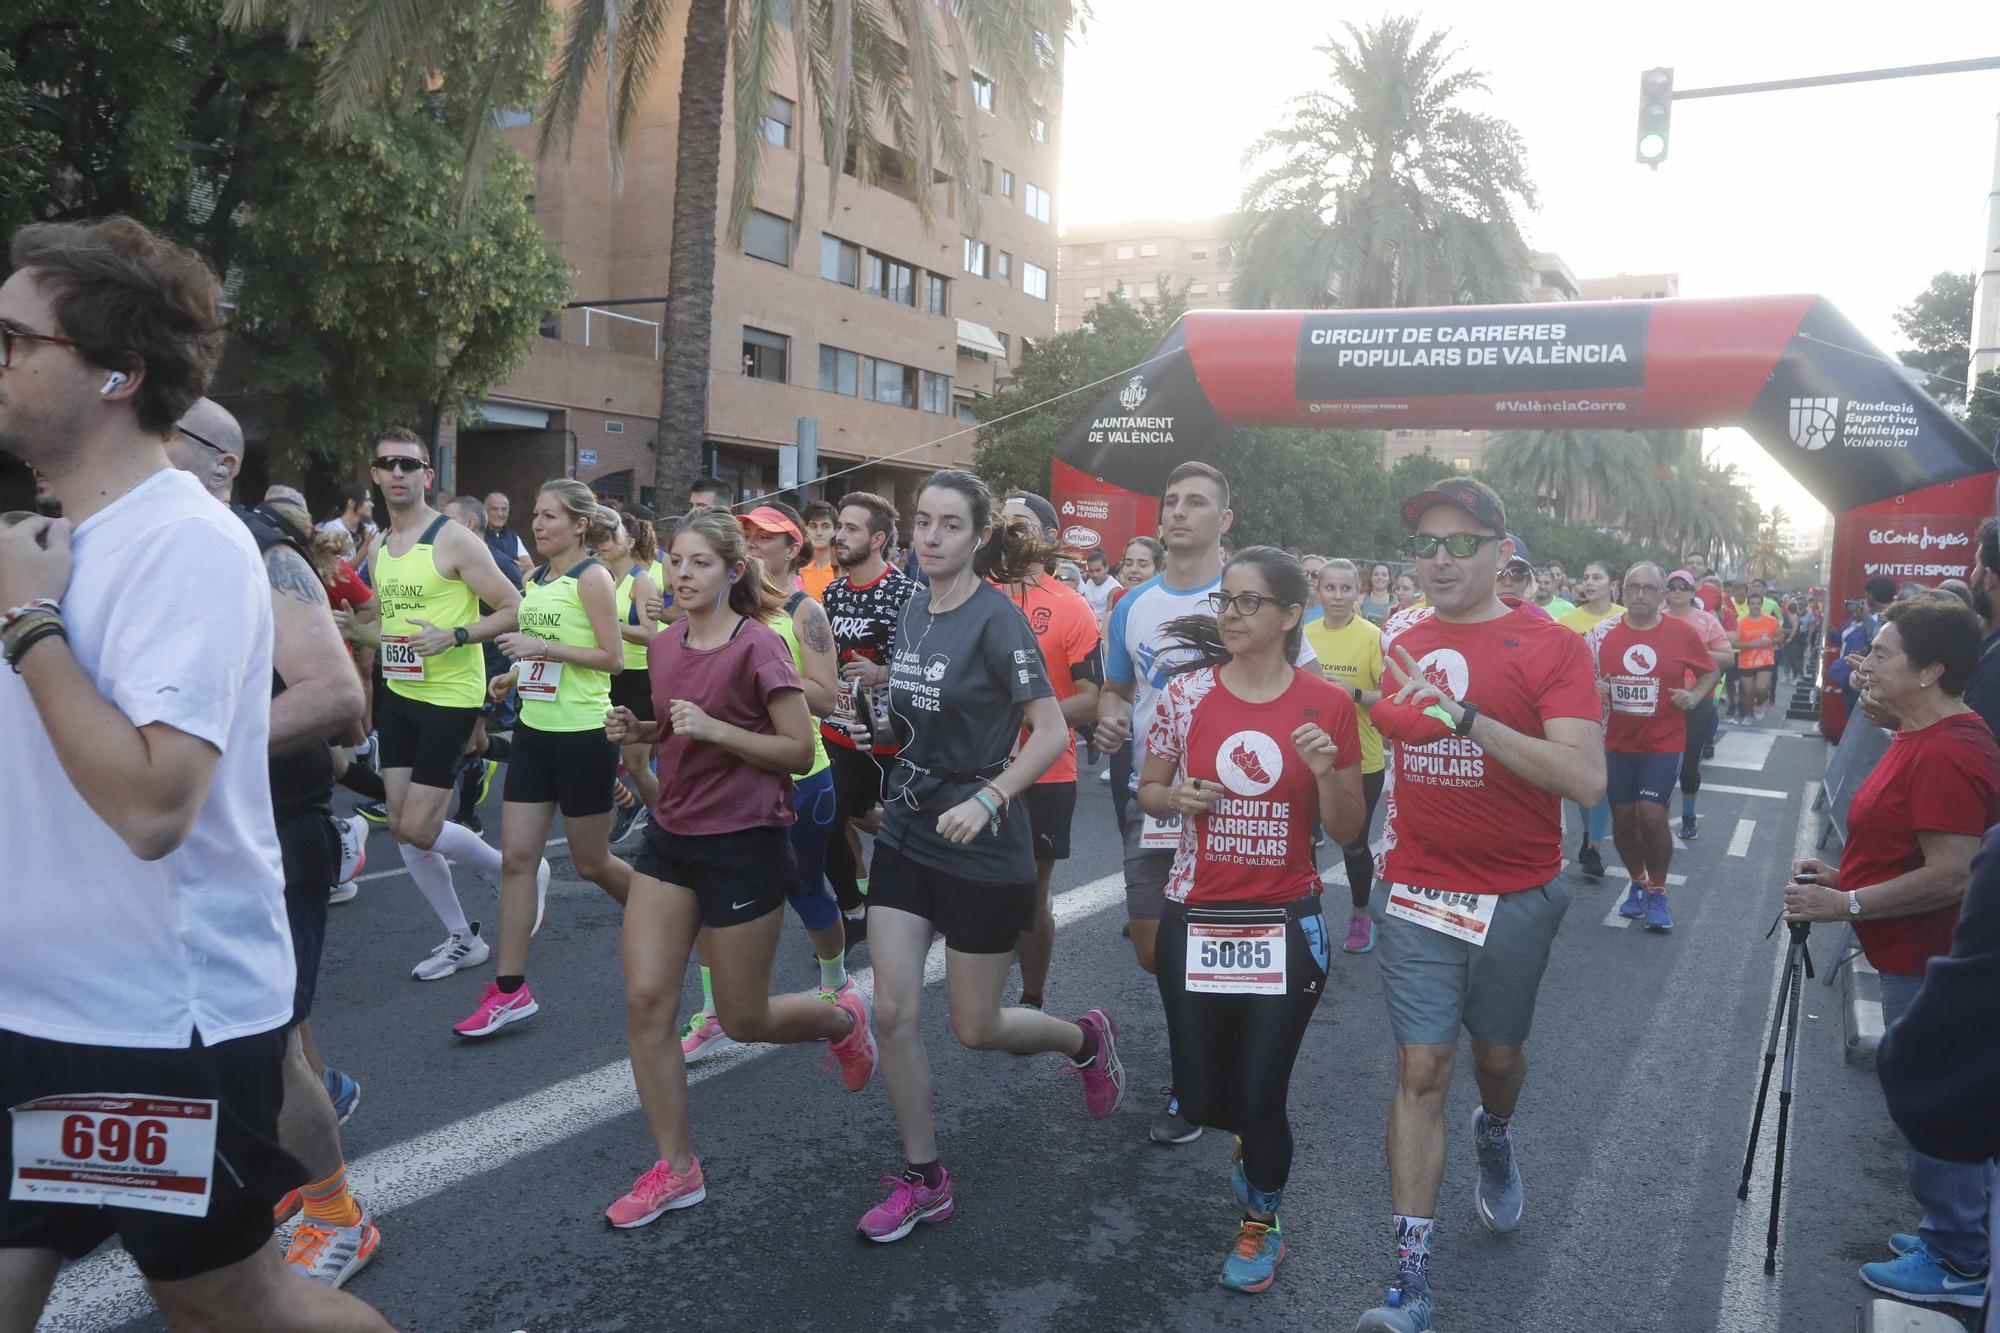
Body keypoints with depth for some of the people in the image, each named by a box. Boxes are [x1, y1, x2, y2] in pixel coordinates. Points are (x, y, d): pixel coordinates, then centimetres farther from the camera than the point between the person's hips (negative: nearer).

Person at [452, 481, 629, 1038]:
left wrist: (542, 646, -22)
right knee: (516, 858, 1)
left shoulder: (591, 578, -10)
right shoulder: (534, 579, 11)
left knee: (591, 863, 5)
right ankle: (510, 990, 6)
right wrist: (514, 675, 5)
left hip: (583, 735, -7)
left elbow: (613, 658, -16)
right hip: (534, 731, 7)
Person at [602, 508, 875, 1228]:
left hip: (744, 845, -6)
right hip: (671, 837, 7)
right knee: (646, 1001, 0)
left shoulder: (758, 647, -15)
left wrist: (714, 729, -25)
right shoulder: (664, 644, 6)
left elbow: (801, 751, -15)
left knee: (741, 1020, 5)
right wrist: (637, 730, 0)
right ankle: (676, 1168, 15)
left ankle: (842, 1017, 38)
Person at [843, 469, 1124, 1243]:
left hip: (982, 852, -6)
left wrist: (987, 799, -31)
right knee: (893, 1013, 2)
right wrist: (882, 728, 5)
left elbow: (1051, 732, -21)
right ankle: (923, 1181, 18)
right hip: (907, 835, 6)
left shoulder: (996, 620, -16)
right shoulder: (913, 612, 5)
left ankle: (1085, 1039, 37)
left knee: (975, 1028, 6)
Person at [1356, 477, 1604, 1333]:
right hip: (1416, 894, 2)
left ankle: (1495, 1138, 54)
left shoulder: (1550, 648, -11)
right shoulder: (1401, 642, 1)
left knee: (1498, 1051, 18)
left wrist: (1469, 717, -31)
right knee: (1421, 1071, -1)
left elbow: (1587, 782, -23)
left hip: (1516, 899, -1)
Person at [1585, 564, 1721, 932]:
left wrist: (1695, 696, -9)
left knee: (1651, 815, -11)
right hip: (1617, 743, 2)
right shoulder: (1604, 633, -1)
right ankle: (1637, 883, 32)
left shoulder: (1682, 633, -4)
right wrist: (1593, 687, -12)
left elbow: (1711, 671, 9)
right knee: (1623, 817, 9)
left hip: (1664, 743, -2)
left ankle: (1658, 892, 11)